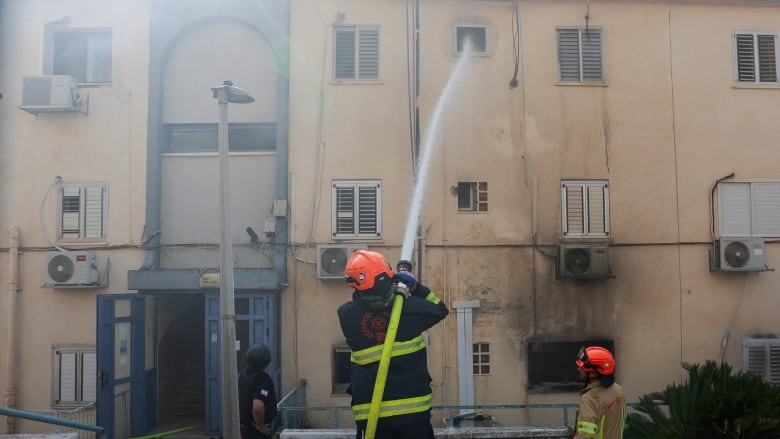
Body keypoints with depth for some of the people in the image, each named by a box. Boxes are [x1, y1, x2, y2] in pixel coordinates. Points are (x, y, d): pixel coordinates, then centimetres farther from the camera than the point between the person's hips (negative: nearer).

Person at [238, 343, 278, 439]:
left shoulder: (243, 374, 3)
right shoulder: (263, 379, -24)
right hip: (256, 431, -8)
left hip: (244, 426, 8)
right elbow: (258, 407, -36)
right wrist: (261, 427, -21)